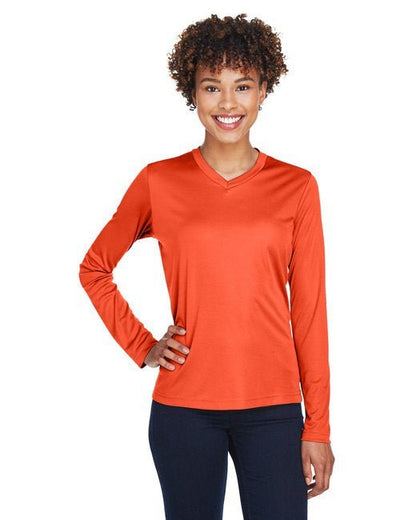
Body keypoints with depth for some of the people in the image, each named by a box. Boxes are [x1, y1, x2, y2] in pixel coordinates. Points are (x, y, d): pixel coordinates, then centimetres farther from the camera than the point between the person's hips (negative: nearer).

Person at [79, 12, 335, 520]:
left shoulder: (296, 187, 2)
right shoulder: (160, 182, 1)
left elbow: (309, 310, 2)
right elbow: (94, 269, 14)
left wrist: (317, 427, 1)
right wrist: (140, 346, 3)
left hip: (272, 407, 0)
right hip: (182, 407, 0)